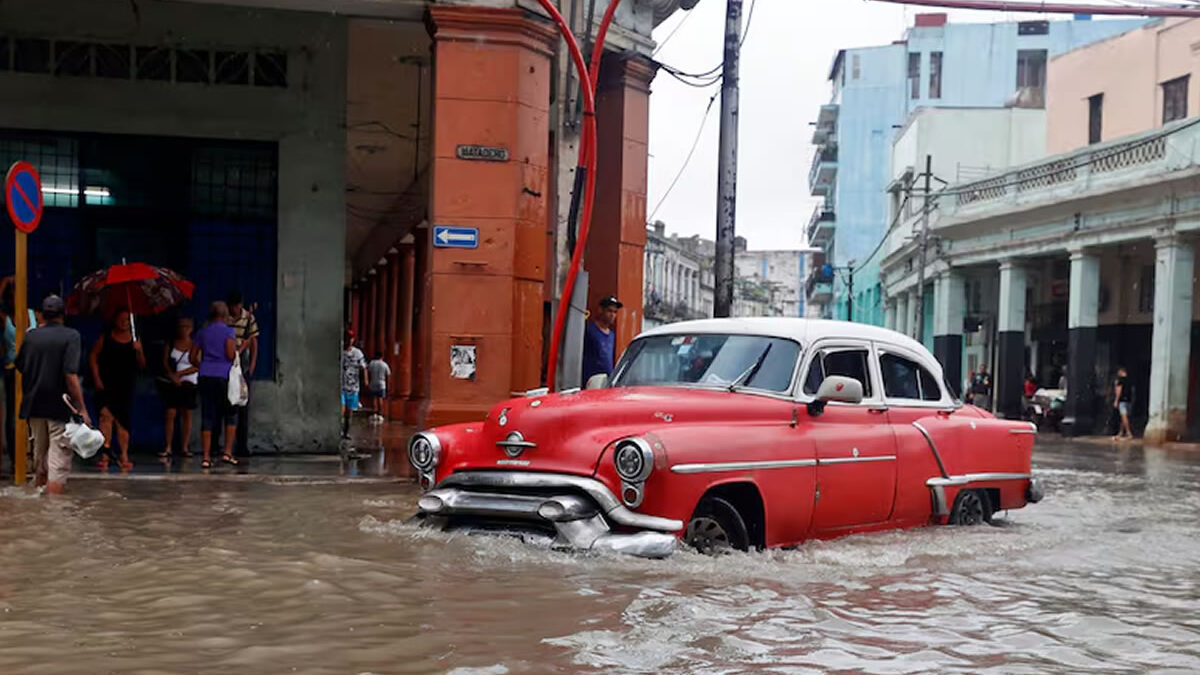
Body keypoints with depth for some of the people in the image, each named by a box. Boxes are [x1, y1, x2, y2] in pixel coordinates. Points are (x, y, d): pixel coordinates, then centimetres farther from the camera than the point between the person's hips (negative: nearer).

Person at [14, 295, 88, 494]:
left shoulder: (31, 336, 4)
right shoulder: (70, 336, -10)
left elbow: (20, 367, 9)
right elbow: (71, 375, -18)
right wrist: (82, 409, -16)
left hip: (34, 405, 5)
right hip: (60, 408, -5)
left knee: (40, 456, 20)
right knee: (58, 463, -2)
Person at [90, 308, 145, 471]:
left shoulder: (134, 341, 9)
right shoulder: (105, 338, 4)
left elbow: (142, 366, 8)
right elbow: (94, 357, 5)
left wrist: (139, 351, -10)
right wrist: (97, 378, -4)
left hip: (125, 387, 2)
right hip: (106, 385, -2)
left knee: (122, 421, 5)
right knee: (106, 415, -15)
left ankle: (124, 456, 10)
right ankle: (105, 455, -16)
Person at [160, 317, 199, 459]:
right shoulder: (171, 344, 10)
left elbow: (198, 367, -5)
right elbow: (165, 362, 4)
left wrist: (180, 374, -10)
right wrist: (172, 375, -11)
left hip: (189, 383, -1)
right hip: (172, 384, 1)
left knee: (187, 415, 1)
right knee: (171, 414, -5)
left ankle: (185, 447, 6)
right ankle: (168, 448, -5)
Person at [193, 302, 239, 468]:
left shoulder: (202, 332, 12)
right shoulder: (228, 331, -2)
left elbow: (193, 358, 12)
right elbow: (231, 355, -13)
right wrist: (236, 347, 7)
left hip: (204, 377, 4)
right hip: (223, 376, -4)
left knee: (207, 417, 5)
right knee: (231, 415, 10)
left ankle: (206, 457, 1)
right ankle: (228, 453, 3)